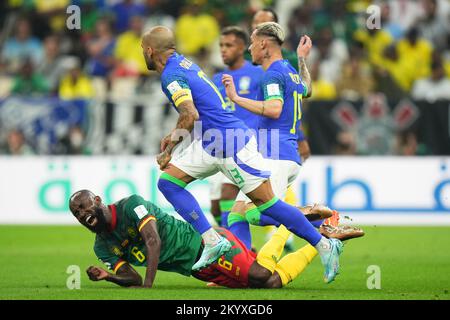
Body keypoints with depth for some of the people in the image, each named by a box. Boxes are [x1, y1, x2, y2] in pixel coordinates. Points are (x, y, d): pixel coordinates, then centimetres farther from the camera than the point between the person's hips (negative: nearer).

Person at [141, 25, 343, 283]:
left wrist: (168, 151, -13)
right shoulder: (183, 63, 15)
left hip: (232, 144, -10)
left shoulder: (171, 76, -14)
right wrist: (175, 135, 22)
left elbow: (190, 117, -25)